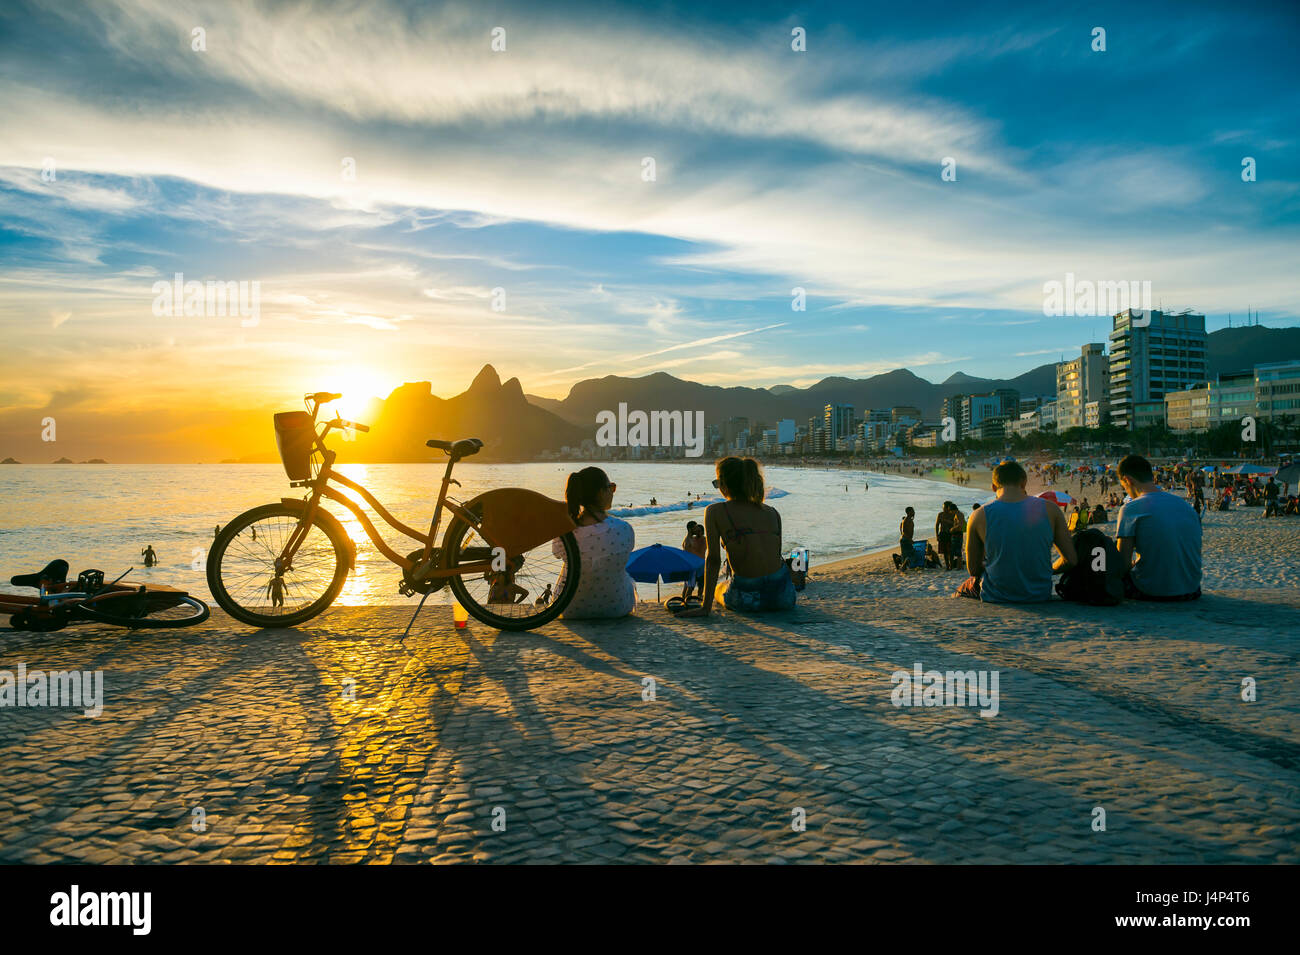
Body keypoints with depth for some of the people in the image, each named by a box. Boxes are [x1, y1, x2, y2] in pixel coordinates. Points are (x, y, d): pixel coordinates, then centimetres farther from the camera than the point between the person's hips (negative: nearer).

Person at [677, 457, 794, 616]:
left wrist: (706, 607, -4)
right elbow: (777, 554, 10)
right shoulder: (773, 512, 5)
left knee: (719, 588, 35)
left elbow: (713, 559, -7)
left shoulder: (715, 512, -4)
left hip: (747, 599, -2)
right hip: (783, 595, 2)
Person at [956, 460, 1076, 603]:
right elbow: (1071, 560, -5)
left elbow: (973, 569, -3)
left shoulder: (979, 516, -13)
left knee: (962, 588, 33)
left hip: (995, 597, -2)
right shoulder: (1051, 510, -10)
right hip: (1040, 595, 2)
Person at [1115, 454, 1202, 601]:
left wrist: (1133, 565, 11)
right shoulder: (1186, 505, 9)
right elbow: (1197, 554, 15)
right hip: (1190, 591, 6)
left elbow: (1123, 563, -12)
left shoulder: (1131, 509, -8)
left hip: (1150, 592, -6)